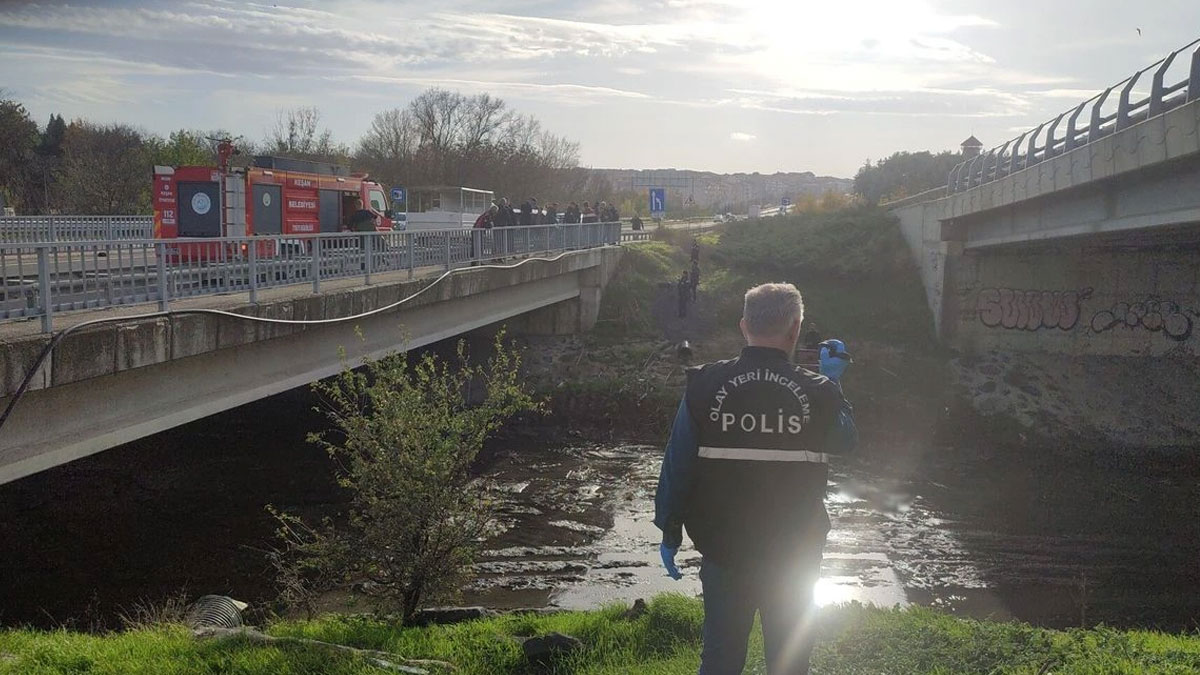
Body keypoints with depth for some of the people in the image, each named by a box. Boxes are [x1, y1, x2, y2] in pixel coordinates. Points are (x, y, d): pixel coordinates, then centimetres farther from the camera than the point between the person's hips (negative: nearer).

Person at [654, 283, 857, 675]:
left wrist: (670, 533, 5)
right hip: (794, 556, -1)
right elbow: (846, 440, 8)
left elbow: (677, 465, -6)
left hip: (722, 551, 1)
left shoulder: (705, 387, -10)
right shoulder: (817, 393, -12)